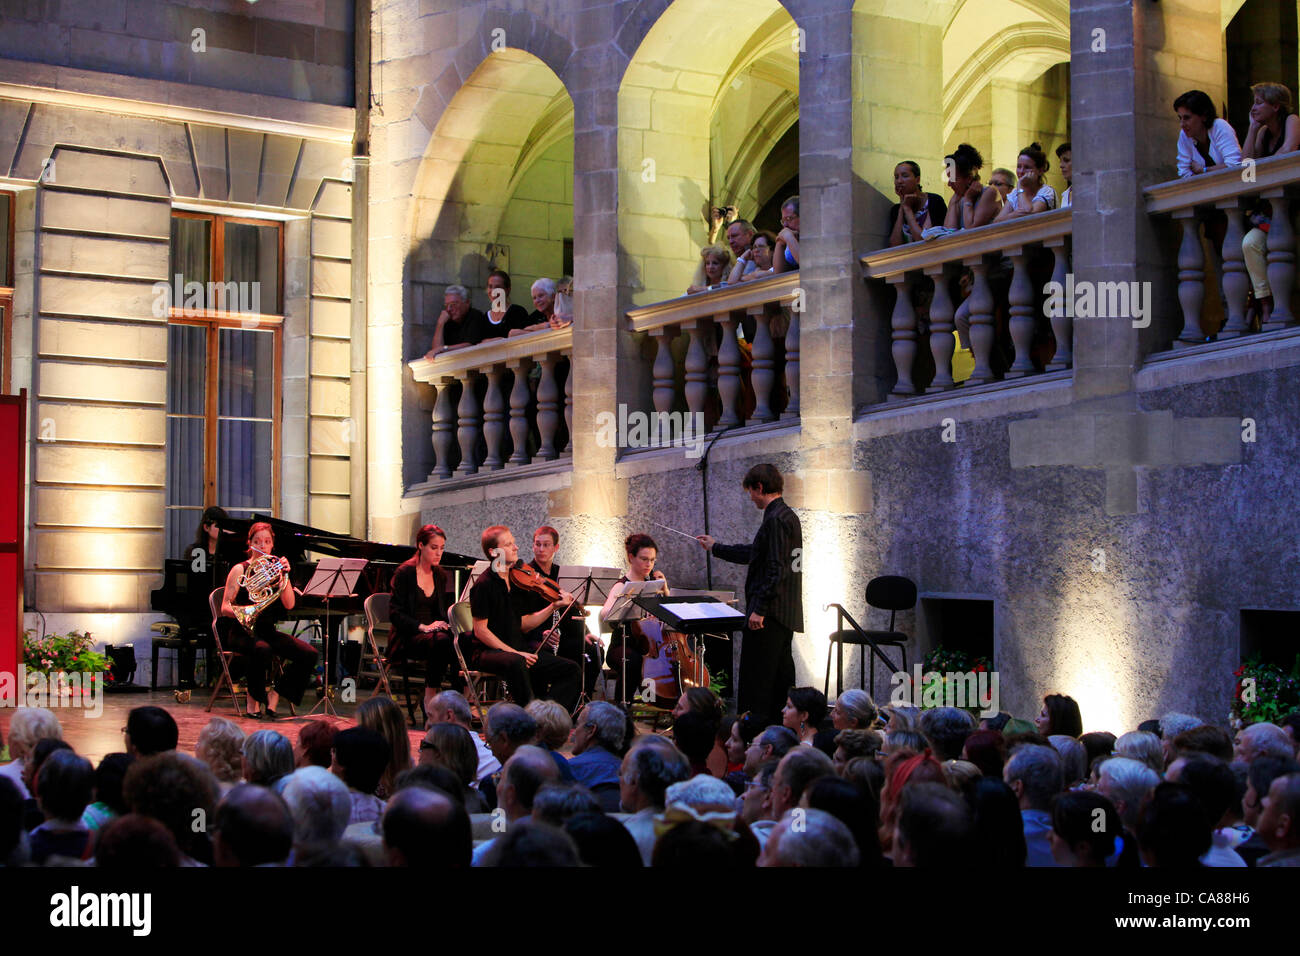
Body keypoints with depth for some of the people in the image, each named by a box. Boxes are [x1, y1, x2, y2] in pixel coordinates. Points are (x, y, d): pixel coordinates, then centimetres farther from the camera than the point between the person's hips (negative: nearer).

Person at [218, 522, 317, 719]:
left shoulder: (275, 567, 8)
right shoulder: (240, 570, -3)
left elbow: (289, 605, -4)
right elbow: (225, 607, -8)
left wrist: (285, 576, -16)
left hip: (267, 631, 5)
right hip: (242, 631, -5)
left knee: (309, 654, -15)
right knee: (261, 649, -39)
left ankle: (274, 696, -2)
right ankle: (253, 702, -17)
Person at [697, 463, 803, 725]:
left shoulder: (775, 519, -15)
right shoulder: (787, 515, 17)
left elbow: (776, 569, -22)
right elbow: (756, 554, 28)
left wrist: (759, 609, -21)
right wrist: (716, 548, 37)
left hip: (770, 615, -10)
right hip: (787, 614, 10)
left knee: (756, 680, -7)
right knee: (781, 677, 13)